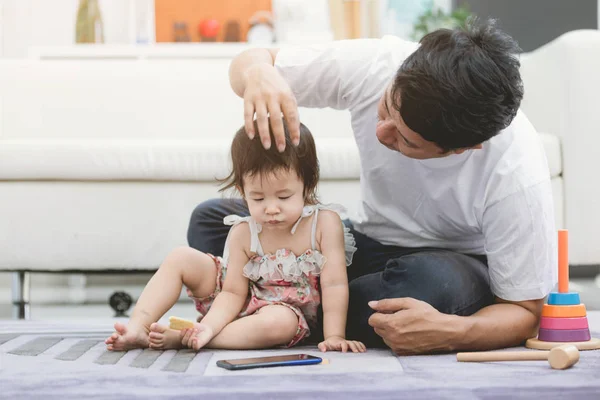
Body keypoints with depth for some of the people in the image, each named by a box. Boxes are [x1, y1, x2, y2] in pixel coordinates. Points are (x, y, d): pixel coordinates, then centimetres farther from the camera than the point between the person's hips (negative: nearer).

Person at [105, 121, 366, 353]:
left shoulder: (324, 223, -21)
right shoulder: (243, 233, -14)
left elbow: (334, 283, -21)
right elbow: (233, 292, -12)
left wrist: (334, 336, -29)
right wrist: (209, 326, -31)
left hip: (287, 309, -3)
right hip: (244, 304, 4)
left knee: (280, 323, -41)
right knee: (180, 258, -8)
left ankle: (182, 338, -31)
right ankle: (137, 329, -17)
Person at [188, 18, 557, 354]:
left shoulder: (517, 174, -32)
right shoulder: (374, 64, -23)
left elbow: (525, 312, -22)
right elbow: (254, 60, -8)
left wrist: (451, 332, -44)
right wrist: (257, 73, -35)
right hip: (369, 244, 4)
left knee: (433, 283, -40)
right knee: (211, 221, -8)